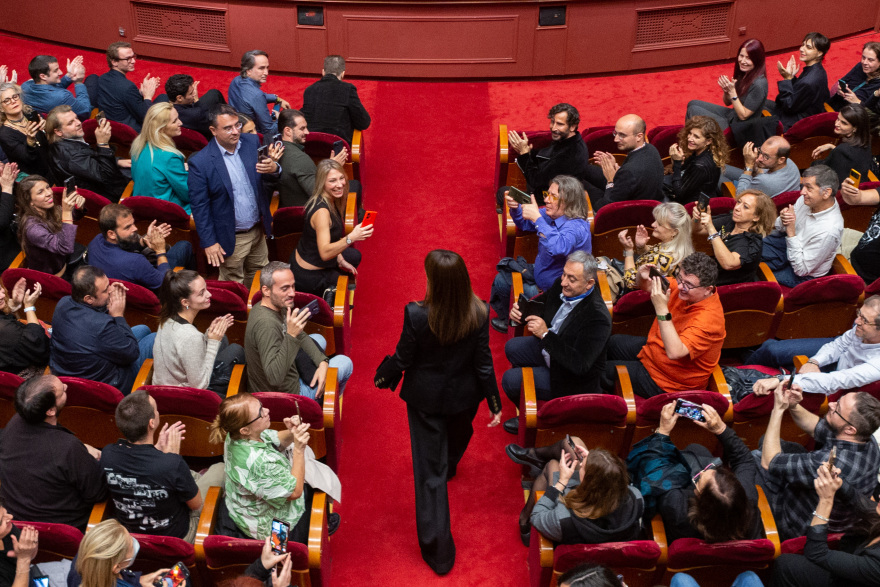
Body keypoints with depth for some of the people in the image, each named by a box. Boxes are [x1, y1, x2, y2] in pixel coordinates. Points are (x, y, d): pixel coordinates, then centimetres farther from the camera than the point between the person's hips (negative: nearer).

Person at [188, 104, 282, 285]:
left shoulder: (252, 142, -3)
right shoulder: (200, 162, -18)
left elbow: (268, 180, 1)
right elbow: (199, 206, -12)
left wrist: (273, 168, -24)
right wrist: (208, 242, -12)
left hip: (259, 231, 5)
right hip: (231, 239, -5)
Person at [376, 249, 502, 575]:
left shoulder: (416, 315, -29)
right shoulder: (479, 313, -22)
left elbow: (402, 359, -14)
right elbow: (483, 362, -12)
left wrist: (381, 377, 7)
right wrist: (495, 404, 1)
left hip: (425, 398, -3)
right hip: (464, 396, 3)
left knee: (430, 472, 8)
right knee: (457, 436, 37)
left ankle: (438, 552, 13)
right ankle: (450, 467, 72)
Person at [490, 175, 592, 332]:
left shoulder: (576, 227, -33)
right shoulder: (552, 215, -6)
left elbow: (559, 248, -53)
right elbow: (525, 224, 10)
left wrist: (537, 218, -47)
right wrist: (514, 208, -12)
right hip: (540, 274, 9)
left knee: (502, 283, 0)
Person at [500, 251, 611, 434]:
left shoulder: (597, 318, -38)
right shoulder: (561, 285, -14)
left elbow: (579, 365, -40)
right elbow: (540, 303, 6)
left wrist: (545, 334, -41)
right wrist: (521, 310, -18)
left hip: (572, 379, -8)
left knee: (510, 380, -10)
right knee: (512, 348, 15)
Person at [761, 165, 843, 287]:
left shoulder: (828, 231, -35)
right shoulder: (807, 199, -13)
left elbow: (801, 270, -28)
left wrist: (791, 231, -32)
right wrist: (783, 219, -23)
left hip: (803, 277, -7)